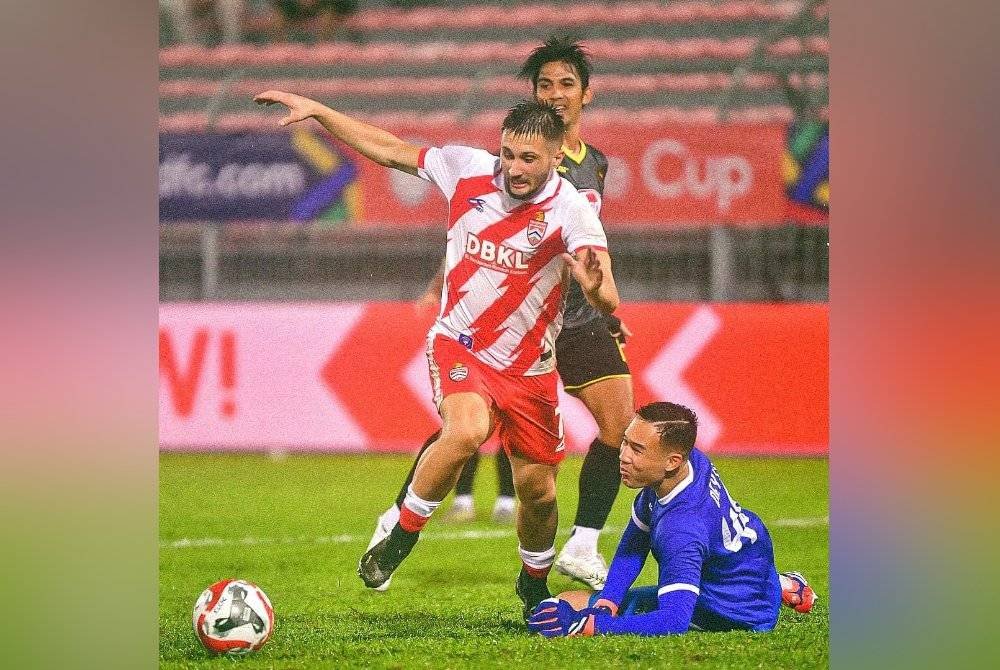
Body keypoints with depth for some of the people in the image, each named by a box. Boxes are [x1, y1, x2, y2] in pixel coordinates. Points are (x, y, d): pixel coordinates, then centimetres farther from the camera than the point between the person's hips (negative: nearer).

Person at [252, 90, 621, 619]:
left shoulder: (571, 210, -18)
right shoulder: (467, 169, -10)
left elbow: (607, 302, -29)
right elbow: (387, 149, 4)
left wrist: (595, 287, -53)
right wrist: (315, 110, 2)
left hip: (529, 367, 1)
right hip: (459, 343, -1)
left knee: (537, 491, 7)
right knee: (467, 430, -32)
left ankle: (534, 585, 38)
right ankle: (399, 537, -12)